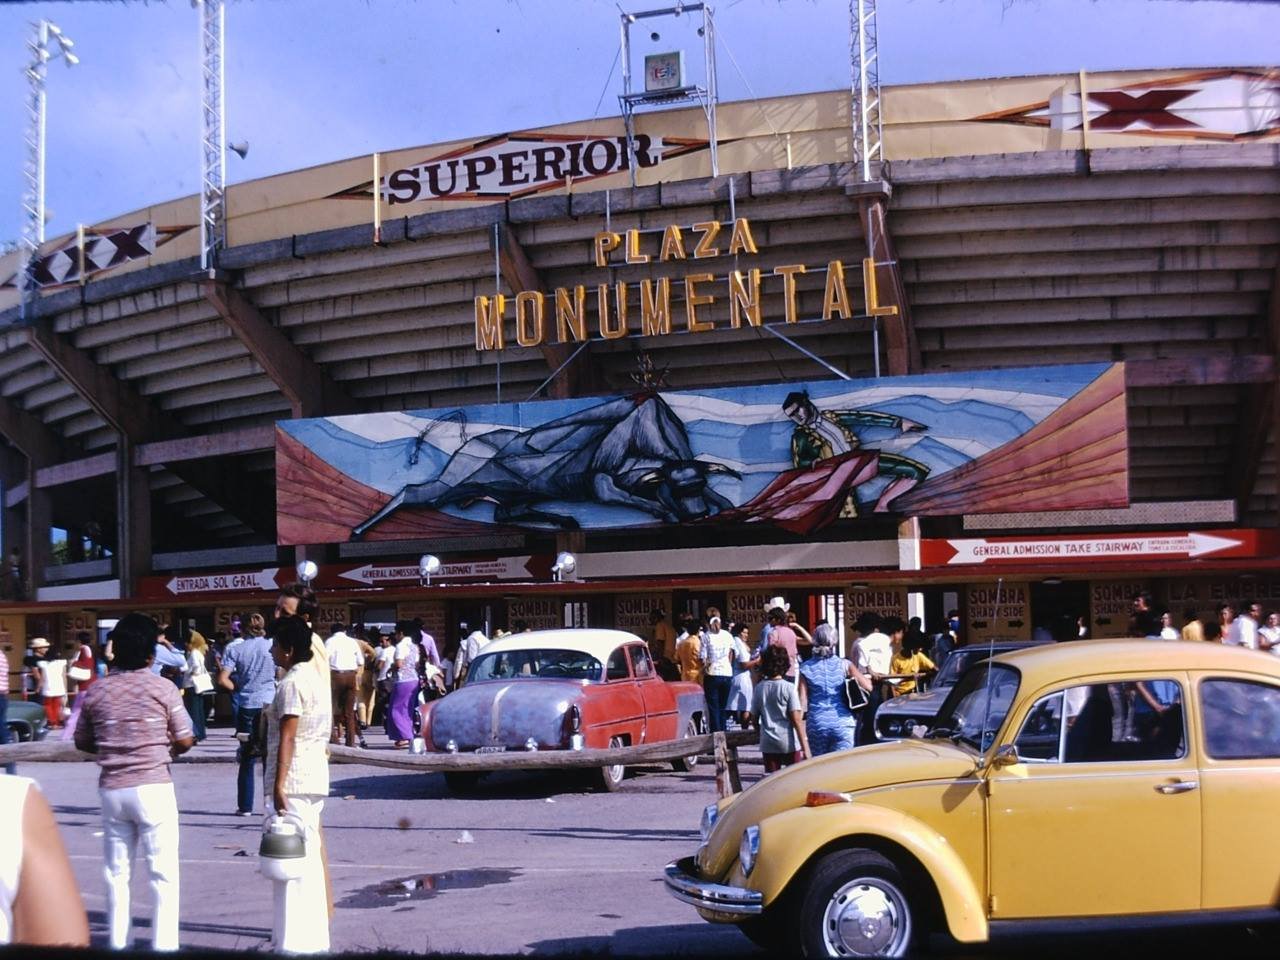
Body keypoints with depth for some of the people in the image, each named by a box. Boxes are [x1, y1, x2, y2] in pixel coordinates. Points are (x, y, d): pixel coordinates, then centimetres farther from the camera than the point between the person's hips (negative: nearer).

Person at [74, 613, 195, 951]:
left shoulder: (96, 691, 2)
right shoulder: (162, 688, -8)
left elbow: (83, 742, 10)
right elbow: (185, 741, -4)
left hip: (111, 789, 4)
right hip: (153, 787, -4)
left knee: (117, 873, 13)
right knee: (163, 874, 2)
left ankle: (118, 945, 18)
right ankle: (163, 946, 0)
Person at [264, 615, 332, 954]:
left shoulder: (292, 683, -13)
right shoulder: (316, 677, 16)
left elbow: (287, 737, -19)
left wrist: (278, 785, -20)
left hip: (292, 779, -10)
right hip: (315, 777, 10)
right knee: (308, 858, 14)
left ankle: (297, 941, -5)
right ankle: (313, 938, 19)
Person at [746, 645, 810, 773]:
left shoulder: (759, 688, 2)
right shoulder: (789, 688, -9)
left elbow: (753, 717, 7)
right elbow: (796, 719, -12)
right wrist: (805, 747, -10)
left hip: (768, 744, 3)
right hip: (789, 743, -3)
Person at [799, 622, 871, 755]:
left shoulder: (806, 668, 0)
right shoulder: (844, 665, -2)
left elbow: (802, 703, -3)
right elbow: (867, 686, -6)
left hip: (816, 724, 1)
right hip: (842, 723, -1)